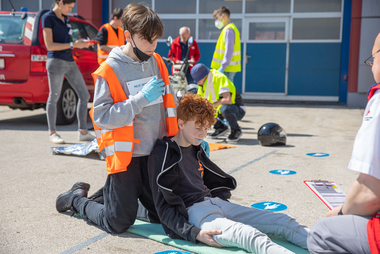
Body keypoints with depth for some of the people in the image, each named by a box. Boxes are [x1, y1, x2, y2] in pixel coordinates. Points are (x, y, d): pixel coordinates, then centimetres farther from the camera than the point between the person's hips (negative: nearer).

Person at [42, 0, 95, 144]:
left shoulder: (65, 18, 17)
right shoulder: (48, 18, -6)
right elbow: (49, 45, -12)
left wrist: (80, 43, 7)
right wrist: (73, 45, -13)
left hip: (70, 61, 8)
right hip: (56, 61, -8)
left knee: (84, 96, 3)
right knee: (54, 97, 0)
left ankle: (83, 132, 8)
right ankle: (52, 133, 11)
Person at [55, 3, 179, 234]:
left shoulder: (157, 62, 6)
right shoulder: (109, 70, -11)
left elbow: (170, 103, 17)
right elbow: (101, 117, -18)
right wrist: (142, 98, -21)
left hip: (157, 154, 6)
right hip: (126, 157, -6)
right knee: (118, 224, 0)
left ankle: (121, 193, 35)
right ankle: (77, 198, 26)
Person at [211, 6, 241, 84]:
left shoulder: (229, 30, -14)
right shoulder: (230, 28, 19)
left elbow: (229, 51, -23)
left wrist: (222, 67, -24)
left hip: (227, 69, -10)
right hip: (230, 68, 10)